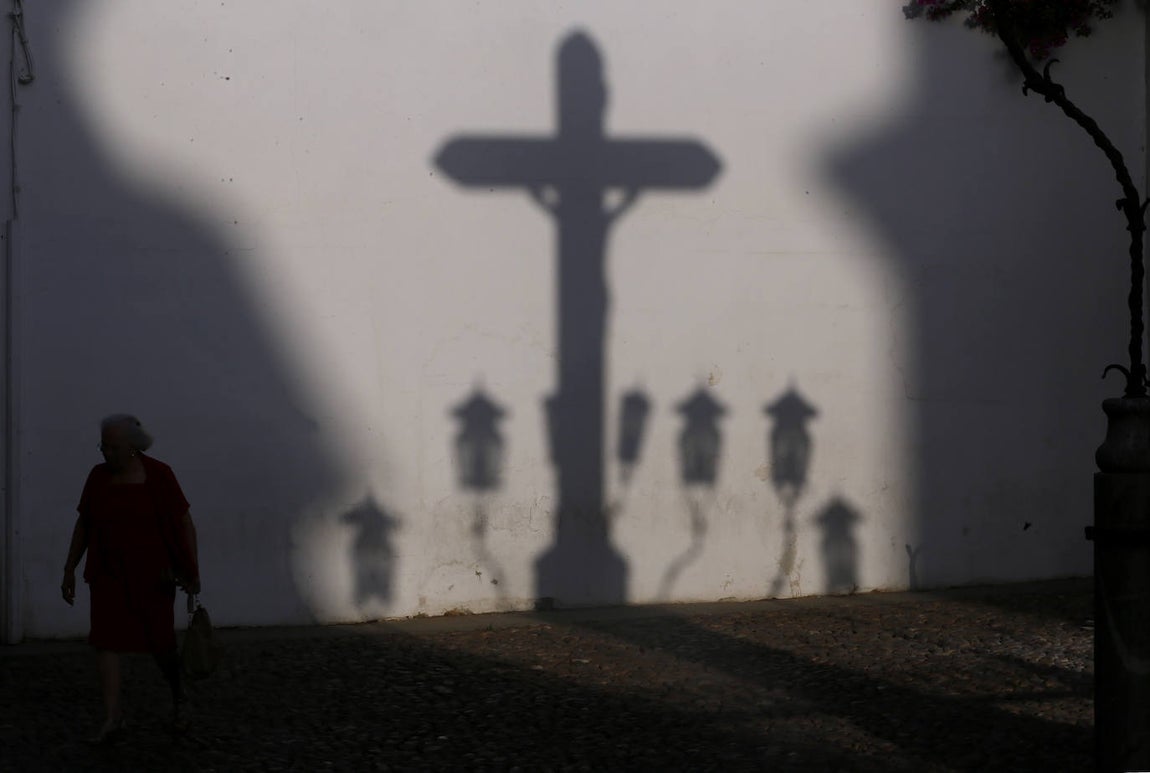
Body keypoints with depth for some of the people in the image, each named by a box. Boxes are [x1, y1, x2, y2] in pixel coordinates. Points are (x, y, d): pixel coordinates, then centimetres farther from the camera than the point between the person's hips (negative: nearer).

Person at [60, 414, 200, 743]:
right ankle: (112, 718, -5)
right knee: (106, 640, -8)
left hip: (152, 574, -3)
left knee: (160, 642, 5)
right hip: (108, 574, 3)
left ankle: (177, 693, 34)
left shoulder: (158, 475, -9)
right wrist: (69, 570, 11)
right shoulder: (98, 476, 1)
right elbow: (83, 526, 11)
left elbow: (185, 523, -4)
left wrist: (193, 571, -6)